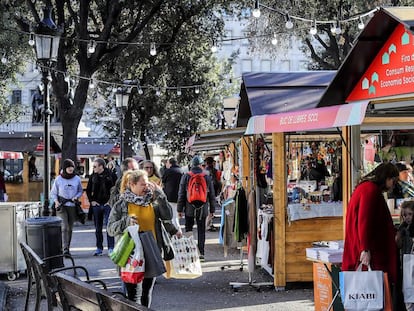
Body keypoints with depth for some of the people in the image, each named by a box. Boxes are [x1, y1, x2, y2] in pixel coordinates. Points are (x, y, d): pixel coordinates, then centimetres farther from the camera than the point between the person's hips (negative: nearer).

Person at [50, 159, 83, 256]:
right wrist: (56, 201, -11)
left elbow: (80, 191, 14)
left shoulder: (77, 179, 4)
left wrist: (76, 197, -6)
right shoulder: (58, 179, 0)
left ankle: (67, 248, 19)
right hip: (61, 206, -2)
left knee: (70, 228, 7)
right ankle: (65, 249, -20)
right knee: (64, 227, -15)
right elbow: (53, 193, 7)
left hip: (72, 206, 2)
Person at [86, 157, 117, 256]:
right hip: (96, 205, 4)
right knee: (98, 228, 8)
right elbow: (88, 190, 16)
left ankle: (111, 248, -3)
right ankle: (99, 248, 15)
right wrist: (91, 201, 6)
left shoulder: (110, 175, -4)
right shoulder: (93, 177, 6)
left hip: (107, 204, -4)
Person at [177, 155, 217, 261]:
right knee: (201, 231, 7)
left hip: (189, 209, -1)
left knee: (188, 230, 10)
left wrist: (180, 209, 4)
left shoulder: (186, 177, -3)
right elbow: (212, 195, 4)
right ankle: (201, 252, 5)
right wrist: (212, 210, 12)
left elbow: (181, 194, -1)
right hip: (202, 209, 1)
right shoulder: (207, 177, 0)